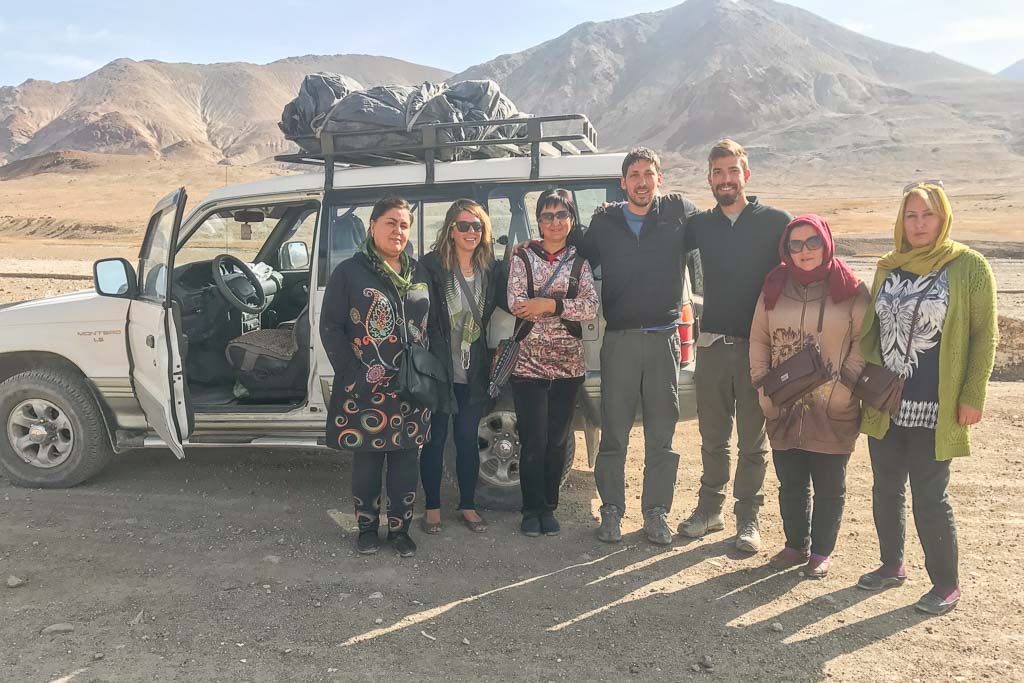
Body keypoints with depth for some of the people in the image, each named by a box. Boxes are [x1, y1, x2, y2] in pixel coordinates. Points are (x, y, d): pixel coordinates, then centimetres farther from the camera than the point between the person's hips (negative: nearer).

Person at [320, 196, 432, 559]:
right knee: (367, 458, 8)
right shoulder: (350, 271, -4)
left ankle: (400, 528, 23)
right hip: (364, 389, -3)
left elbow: (432, 324, 14)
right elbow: (330, 327, -6)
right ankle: (367, 526, 25)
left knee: (406, 460, 9)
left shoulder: (419, 273, 9)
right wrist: (352, 373, -12)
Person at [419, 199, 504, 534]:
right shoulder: (431, 267, -9)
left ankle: (468, 506, 27)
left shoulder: (491, 270, 4)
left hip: (474, 373, 4)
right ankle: (432, 508, 22)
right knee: (435, 439, 8)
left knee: (468, 440, 13)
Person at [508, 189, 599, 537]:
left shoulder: (579, 261, 7)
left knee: (558, 441, 8)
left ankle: (548, 508, 23)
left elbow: (591, 308, -6)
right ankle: (532, 509, 15)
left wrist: (547, 304, -17)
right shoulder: (523, 257, 3)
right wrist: (566, 305, -12)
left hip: (568, 363, 2)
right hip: (529, 362, -2)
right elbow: (516, 304, -10)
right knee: (534, 442, -1)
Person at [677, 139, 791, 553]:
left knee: (753, 441, 6)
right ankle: (709, 509, 26)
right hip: (712, 344, 3)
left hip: (758, 346, -3)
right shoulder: (701, 225, 8)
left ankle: (748, 519, 18)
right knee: (712, 436, 13)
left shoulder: (776, 222, -1)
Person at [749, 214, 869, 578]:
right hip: (784, 408, 3)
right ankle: (795, 545, 31)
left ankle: (821, 552, 25)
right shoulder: (775, 288, 5)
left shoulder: (850, 289, -4)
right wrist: (763, 385, 1)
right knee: (790, 484, 13)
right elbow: (759, 340, 8)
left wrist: (846, 383, -13)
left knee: (829, 487, 9)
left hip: (833, 411, -3)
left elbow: (863, 340, -4)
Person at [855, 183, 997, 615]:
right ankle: (891, 566, 32)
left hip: (933, 409, -5)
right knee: (886, 490, 14)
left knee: (929, 497, 1)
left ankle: (946, 583, 20)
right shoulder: (889, 267, 9)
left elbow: (984, 335, -5)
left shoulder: (969, 266, -5)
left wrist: (972, 396, -10)